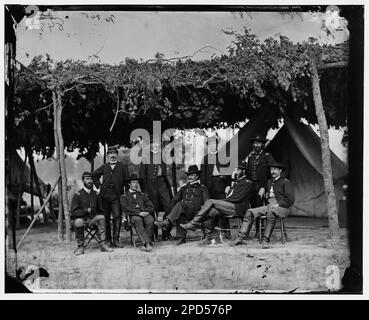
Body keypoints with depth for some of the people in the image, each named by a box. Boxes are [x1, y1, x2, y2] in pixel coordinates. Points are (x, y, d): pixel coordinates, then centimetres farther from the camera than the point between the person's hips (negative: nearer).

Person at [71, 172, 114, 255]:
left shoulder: (96, 195, 8)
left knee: (101, 218, -27)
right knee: (78, 222, -35)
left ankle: (103, 244, -27)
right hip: (82, 219, -3)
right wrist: (86, 210, -20)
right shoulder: (77, 195, -3)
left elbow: (101, 211, 14)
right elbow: (74, 212, -9)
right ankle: (80, 247, -18)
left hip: (93, 219, 3)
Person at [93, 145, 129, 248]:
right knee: (106, 218, 4)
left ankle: (116, 240, -4)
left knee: (117, 217, -10)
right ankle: (108, 240, 12)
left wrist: (126, 193, -2)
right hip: (105, 195, 2)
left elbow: (127, 181, 6)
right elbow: (94, 175, 26)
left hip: (116, 196, -2)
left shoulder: (123, 167, 8)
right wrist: (99, 186, 15)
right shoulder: (104, 167, 14)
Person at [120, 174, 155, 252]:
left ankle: (144, 244, -34)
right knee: (138, 220, -38)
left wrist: (146, 212, -6)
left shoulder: (143, 195, 29)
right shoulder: (124, 196, 18)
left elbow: (151, 207, 18)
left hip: (145, 214, 2)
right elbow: (126, 209, 1)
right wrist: (139, 213, -13)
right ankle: (147, 243, -48)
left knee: (150, 220, -34)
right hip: (133, 216, -2)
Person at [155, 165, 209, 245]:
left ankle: (167, 222, -55)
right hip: (182, 209, 3)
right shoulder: (183, 188, 32)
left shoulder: (202, 188, 22)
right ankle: (181, 237, -41)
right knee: (180, 215, -35)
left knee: (180, 205, -35)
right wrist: (173, 211, 8)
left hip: (194, 210, -3)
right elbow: (175, 200, 25)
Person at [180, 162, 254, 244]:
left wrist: (225, 200, -9)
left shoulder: (248, 183, 2)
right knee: (209, 212, -16)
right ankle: (209, 237, -13)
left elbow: (239, 198, -10)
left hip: (237, 208, -8)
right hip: (229, 207, 8)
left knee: (210, 201, -20)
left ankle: (194, 223, -19)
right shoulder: (236, 182, 30)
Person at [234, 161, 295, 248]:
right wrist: (268, 195, 8)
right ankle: (242, 237, -21)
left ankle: (265, 240, -40)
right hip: (269, 206, 7)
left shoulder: (286, 182, 2)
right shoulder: (269, 182, 22)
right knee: (250, 212, -12)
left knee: (270, 213, -40)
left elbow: (291, 199, -7)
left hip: (282, 208, -7)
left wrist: (278, 204, -15)